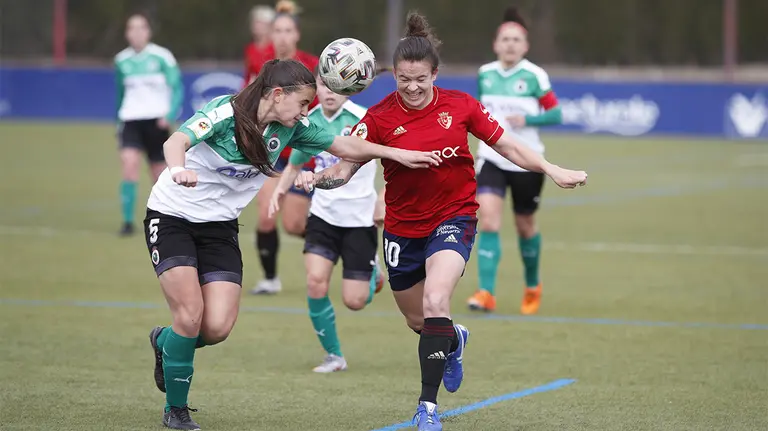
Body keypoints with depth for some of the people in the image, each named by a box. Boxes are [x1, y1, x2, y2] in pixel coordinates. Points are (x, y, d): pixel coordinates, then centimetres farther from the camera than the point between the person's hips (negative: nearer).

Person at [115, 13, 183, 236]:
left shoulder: (162, 57, -5)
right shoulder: (122, 60, 6)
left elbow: (177, 88, -4)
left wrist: (170, 115, -17)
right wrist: (118, 121, 22)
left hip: (156, 120, -2)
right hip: (131, 119, 2)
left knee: (159, 173, 6)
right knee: (128, 163, -20)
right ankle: (127, 221, -17)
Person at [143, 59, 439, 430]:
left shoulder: (291, 129, -5)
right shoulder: (224, 113, -24)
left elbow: (343, 146, 5)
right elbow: (176, 141, -39)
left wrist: (399, 154, -5)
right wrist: (178, 169, -62)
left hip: (220, 225, 6)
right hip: (172, 216, -5)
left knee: (218, 327, -10)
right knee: (190, 315, -17)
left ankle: (166, 343, 25)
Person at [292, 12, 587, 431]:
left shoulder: (459, 106, -9)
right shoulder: (379, 117, -11)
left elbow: (508, 146, 1)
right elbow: (345, 167, -15)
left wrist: (553, 171, -6)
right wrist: (316, 177, -35)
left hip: (453, 219, -2)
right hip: (403, 227, 2)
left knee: (435, 303, -26)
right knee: (418, 321, 17)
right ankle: (454, 339, 56)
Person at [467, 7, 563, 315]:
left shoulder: (534, 76, -9)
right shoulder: (485, 74, 3)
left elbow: (555, 114, -6)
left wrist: (527, 120, -21)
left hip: (526, 163, -2)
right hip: (491, 159, 2)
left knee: (525, 226, 12)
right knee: (488, 222, -17)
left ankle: (533, 286, 38)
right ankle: (486, 293, -19)